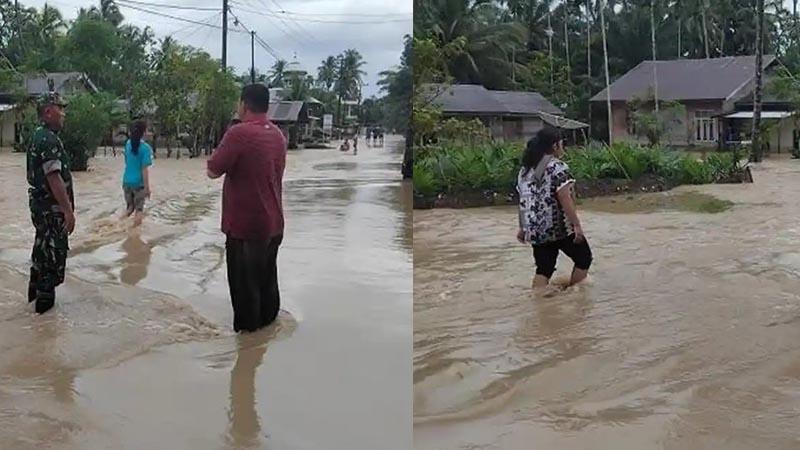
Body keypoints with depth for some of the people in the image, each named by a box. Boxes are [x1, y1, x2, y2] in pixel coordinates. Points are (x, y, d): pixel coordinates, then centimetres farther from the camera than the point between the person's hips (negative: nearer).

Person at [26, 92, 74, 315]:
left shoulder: (38, 135, 12)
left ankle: (35, 288, 35)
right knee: (54, 251, 0)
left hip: (39, 203, 10)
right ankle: (45, 298, 9)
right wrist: (68, 210, -25)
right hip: (51, 207, -10)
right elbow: (54, 178, -26)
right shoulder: (49, 139, -20)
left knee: (42, 246, 22)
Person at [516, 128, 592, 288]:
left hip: (536, 231, 6)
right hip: (560, 228, -6)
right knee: (583, 257, 13)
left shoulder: (525, 170, 10)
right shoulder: (558, 168, -12)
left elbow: (524, 202, 12)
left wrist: (523, 228, 17)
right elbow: (565, 199, -19)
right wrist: (577, 225, -17)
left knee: (543, 269, 9)